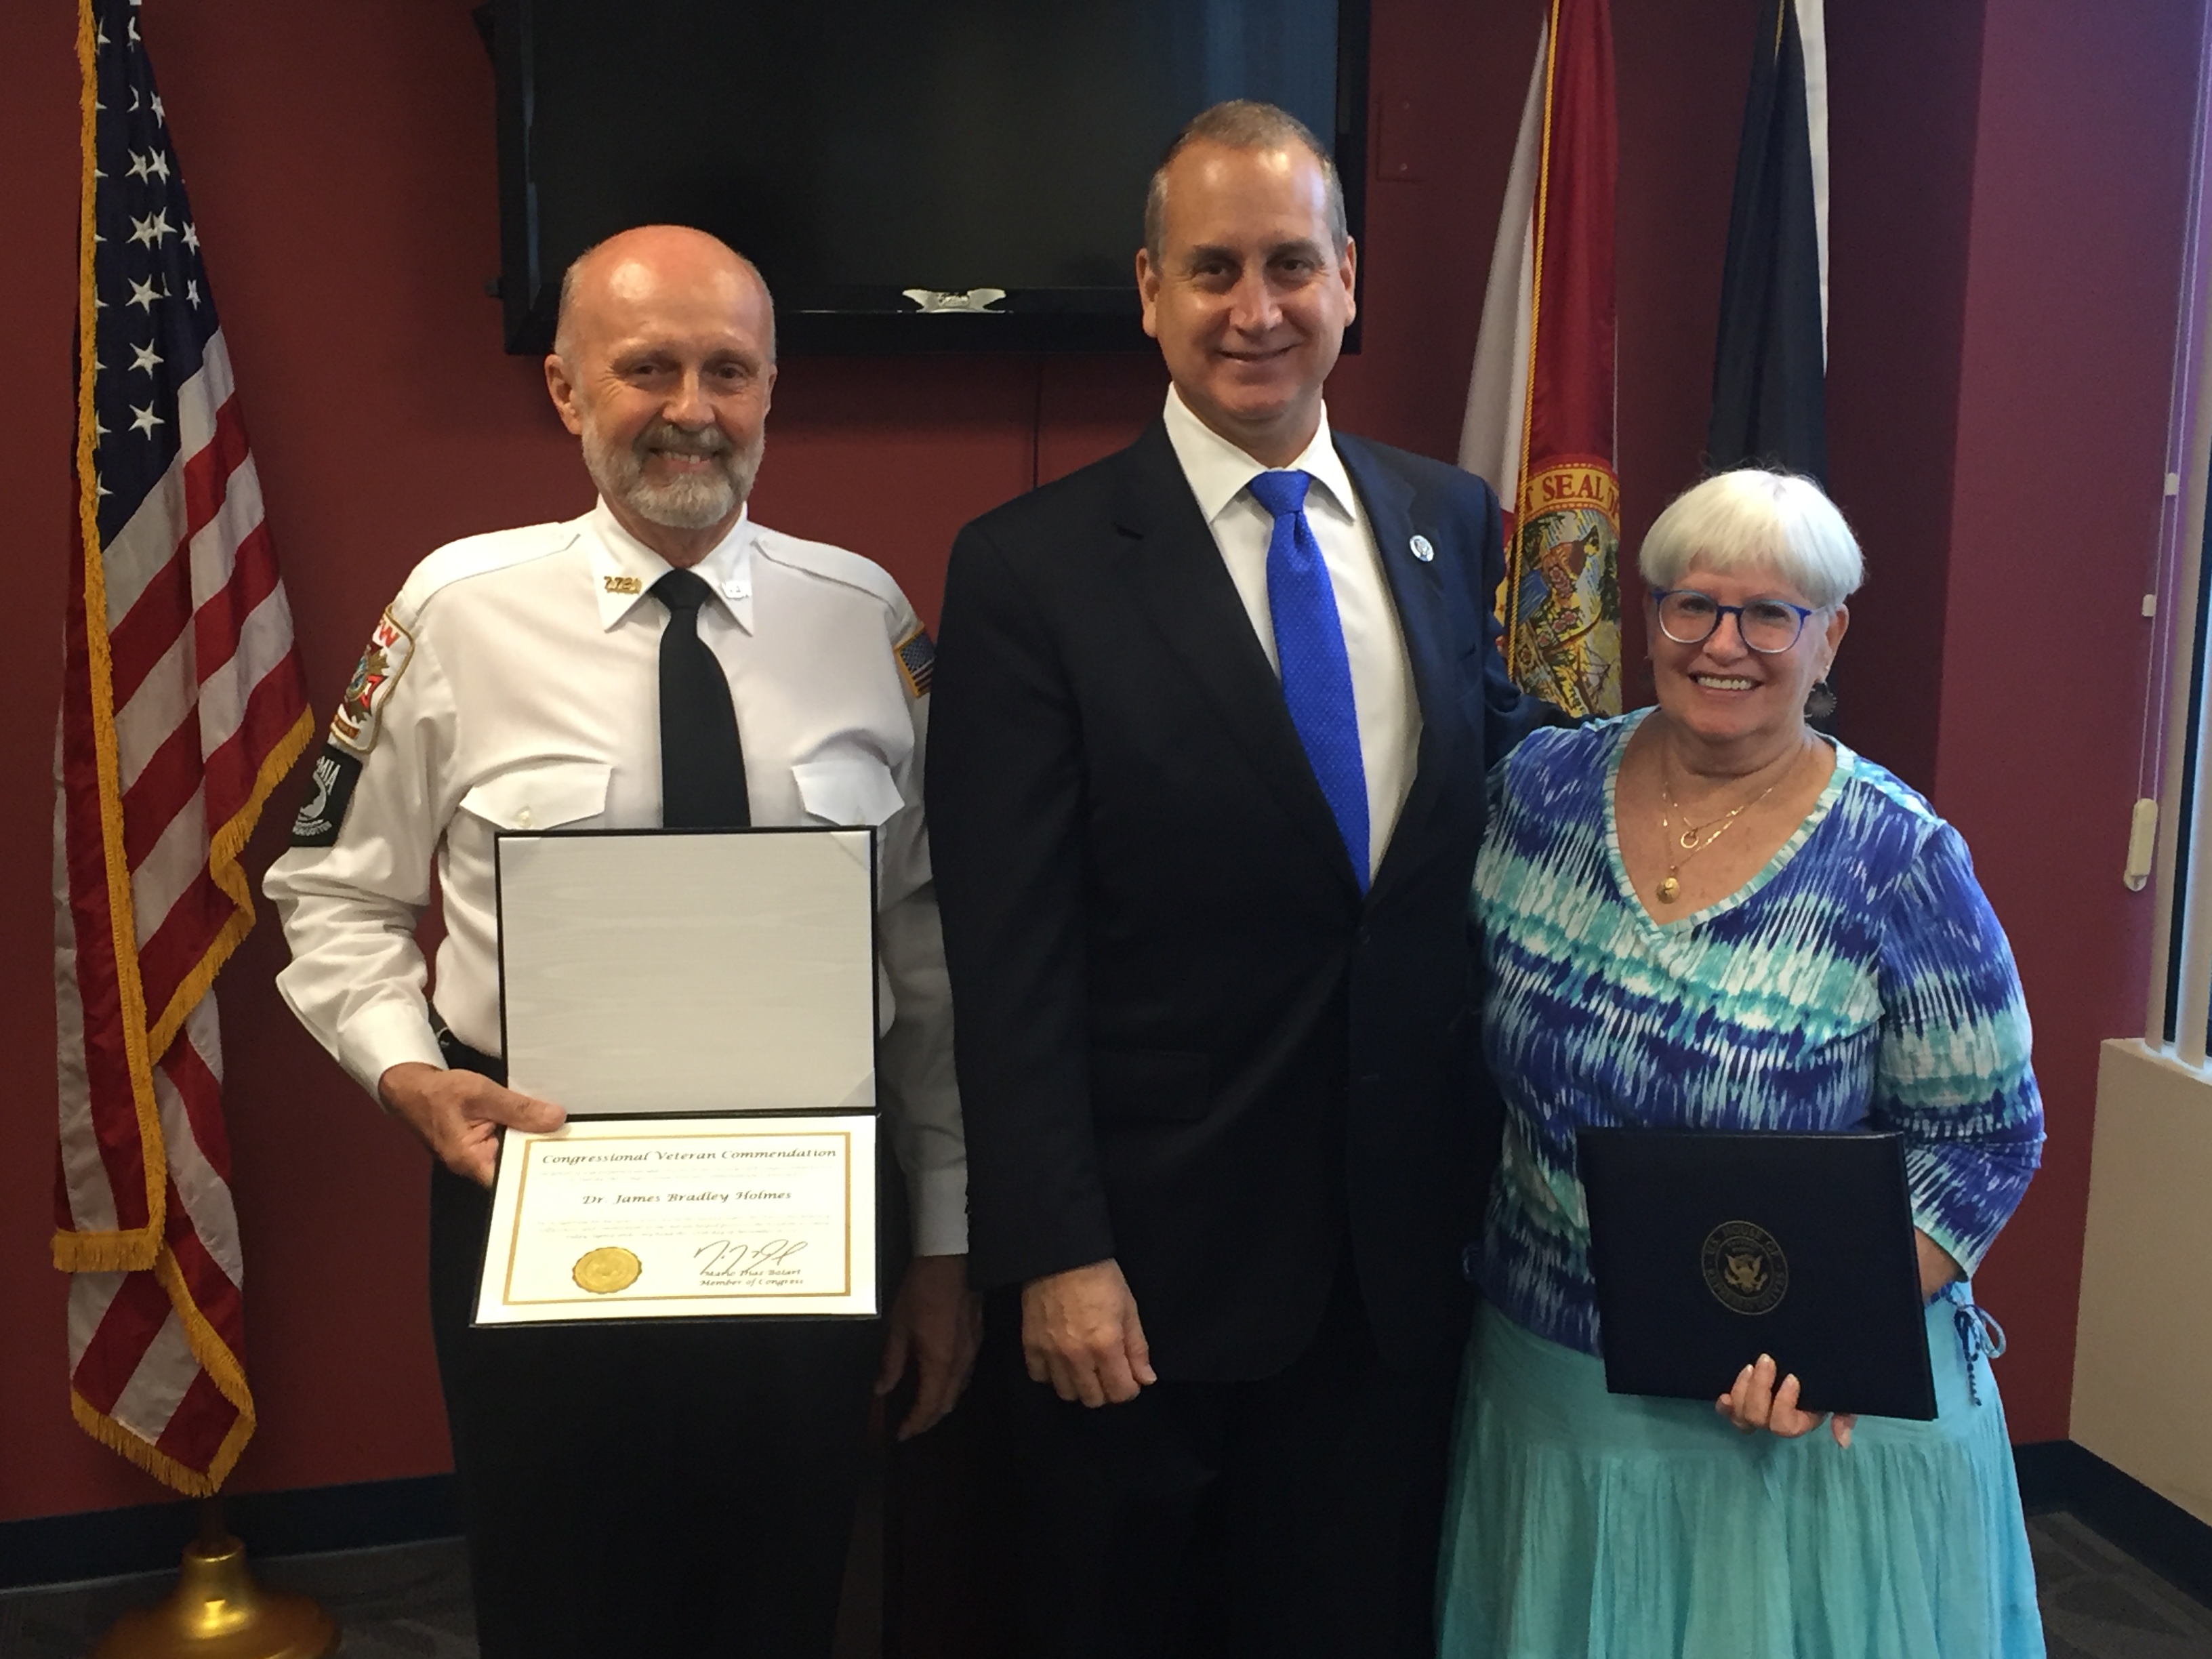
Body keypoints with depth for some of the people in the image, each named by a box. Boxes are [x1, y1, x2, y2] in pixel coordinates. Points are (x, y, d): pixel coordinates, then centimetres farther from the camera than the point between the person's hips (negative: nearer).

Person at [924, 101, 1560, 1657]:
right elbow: (1013, 959, -14)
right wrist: (1055, 1254, -15)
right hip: (1152, 1252, -3)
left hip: (1407, 1243, 4)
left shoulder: (1451, 522, 3)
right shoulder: (1031, 569, -12)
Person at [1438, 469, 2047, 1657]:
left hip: (1815, 1414, -3)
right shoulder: (1537, 790, -5)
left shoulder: (1902, 865, -14)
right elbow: (1465, 1033, 6)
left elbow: (1988, 1137, -8)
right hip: (1548, 1383, 3)